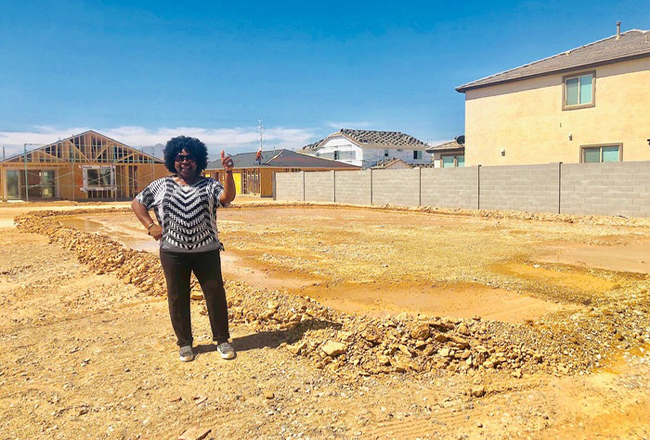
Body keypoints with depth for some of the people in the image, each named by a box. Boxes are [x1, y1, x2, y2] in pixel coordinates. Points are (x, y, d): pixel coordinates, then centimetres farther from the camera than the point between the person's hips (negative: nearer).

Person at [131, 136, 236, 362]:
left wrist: (228, 173, -32)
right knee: (177, 297, 8)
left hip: (206, 251, -1)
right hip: (173, 252, 1)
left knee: (215, 293, 2)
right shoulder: (161, 186, 7)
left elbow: (227, 197, -16)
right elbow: (137, 203, 14)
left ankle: (222, 340, 18)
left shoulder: (209, 185, 3)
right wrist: (151, 226, 1)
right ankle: (184, 343, 24)